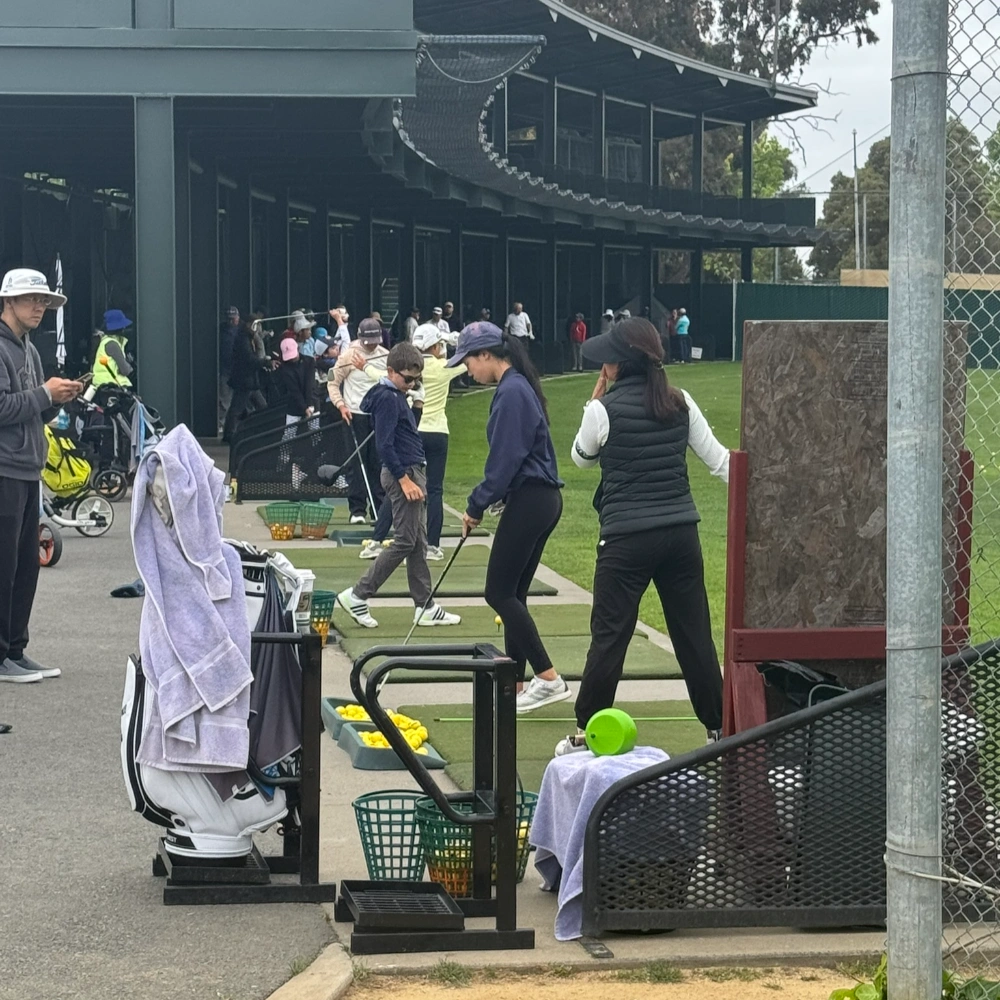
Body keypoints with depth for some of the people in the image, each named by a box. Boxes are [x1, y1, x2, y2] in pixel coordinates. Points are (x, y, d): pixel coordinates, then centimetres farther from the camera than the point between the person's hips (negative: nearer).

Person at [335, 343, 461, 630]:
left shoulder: (396, 396, 15)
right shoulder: (387, 398, -15)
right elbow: (384, 444, -20)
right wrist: (404, 479, -22)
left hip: (412, 473, 10)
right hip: (402, 474, -10)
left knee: (418, 542, 10)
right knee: (405, 542, -8)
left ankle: (424, 607, 12)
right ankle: (357, 596, -5)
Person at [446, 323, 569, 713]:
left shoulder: (511, 392, -15)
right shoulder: (519, 387, 15)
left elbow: (505, 460, -18)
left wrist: (477, 505, -9)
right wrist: (482, 502, 14)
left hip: (528, 501, -10)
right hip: (541, 500, 10)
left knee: (499, 593, -6)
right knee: (512, 593, 12)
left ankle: (549, 679, -9)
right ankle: (514, 683, 15)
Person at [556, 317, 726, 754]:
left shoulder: (605, 408, -8)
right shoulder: (680, 404, 3)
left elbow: (582, 457, 10)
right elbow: (720, 460, 5)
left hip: (627, 537, -4)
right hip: (681, 533, 4)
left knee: (609, 636, 3)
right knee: (695, 634, 11)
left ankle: (586, 732, 10)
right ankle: (718, 728, 18)